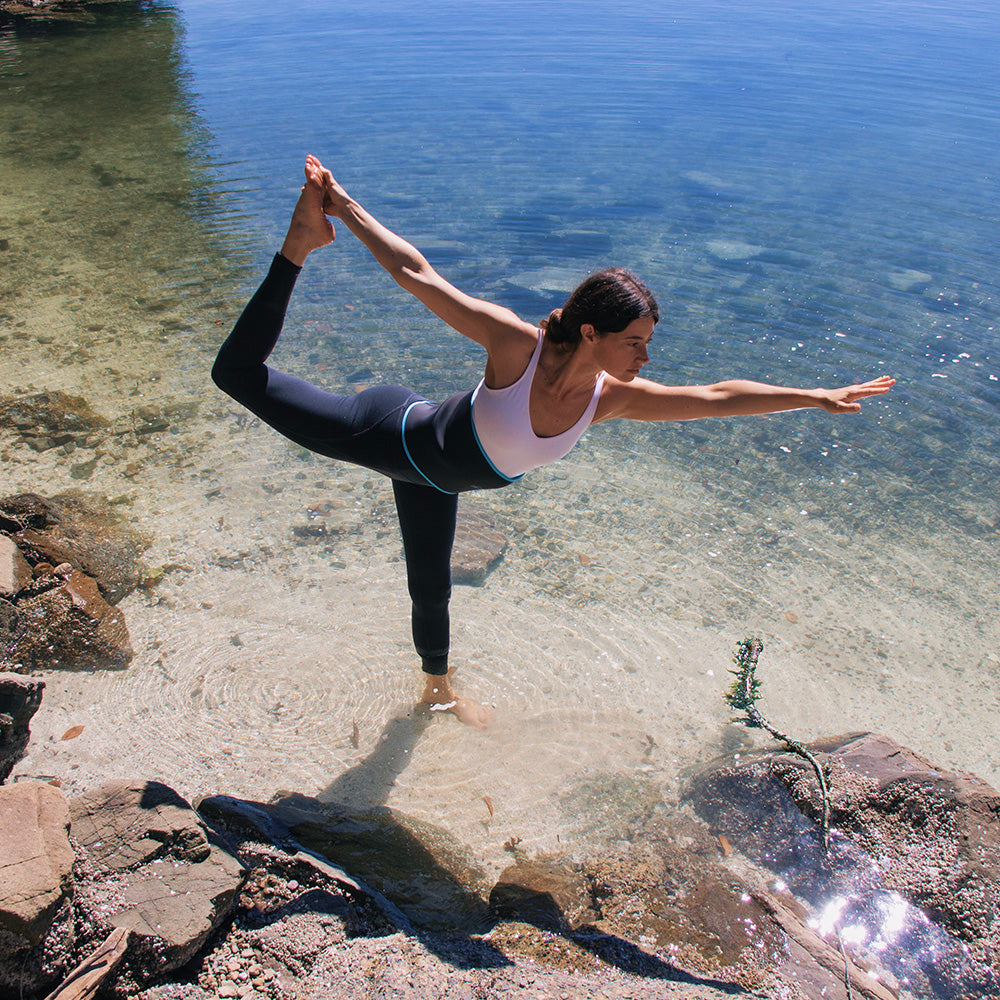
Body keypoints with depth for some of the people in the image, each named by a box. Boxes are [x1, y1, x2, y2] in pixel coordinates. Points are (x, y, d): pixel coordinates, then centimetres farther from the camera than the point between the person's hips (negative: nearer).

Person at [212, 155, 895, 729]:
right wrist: (349, 209, -25)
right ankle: (303, 245, 12)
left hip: (434, 479, 5)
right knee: (241, 374, -1)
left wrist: (818, 397, -14)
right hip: (394, 435, -5)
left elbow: (718, 397, -15)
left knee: (433, 588, 23)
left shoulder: (612, 397, -18)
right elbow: (418, 275, -28)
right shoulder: (519, 343, -33)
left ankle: (440, 687, 51)